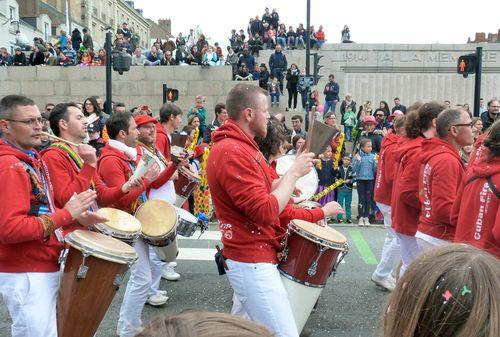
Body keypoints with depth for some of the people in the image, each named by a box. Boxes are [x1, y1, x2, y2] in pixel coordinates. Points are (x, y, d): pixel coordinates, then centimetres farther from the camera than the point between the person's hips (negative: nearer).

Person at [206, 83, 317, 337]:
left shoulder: (238, 146, 11)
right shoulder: (232, 152, -22)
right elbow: (267, 212, -26)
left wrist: (288, 178, 3)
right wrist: (294, 173, -16)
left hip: (250, 258, 11)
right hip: (253, 263, -11)